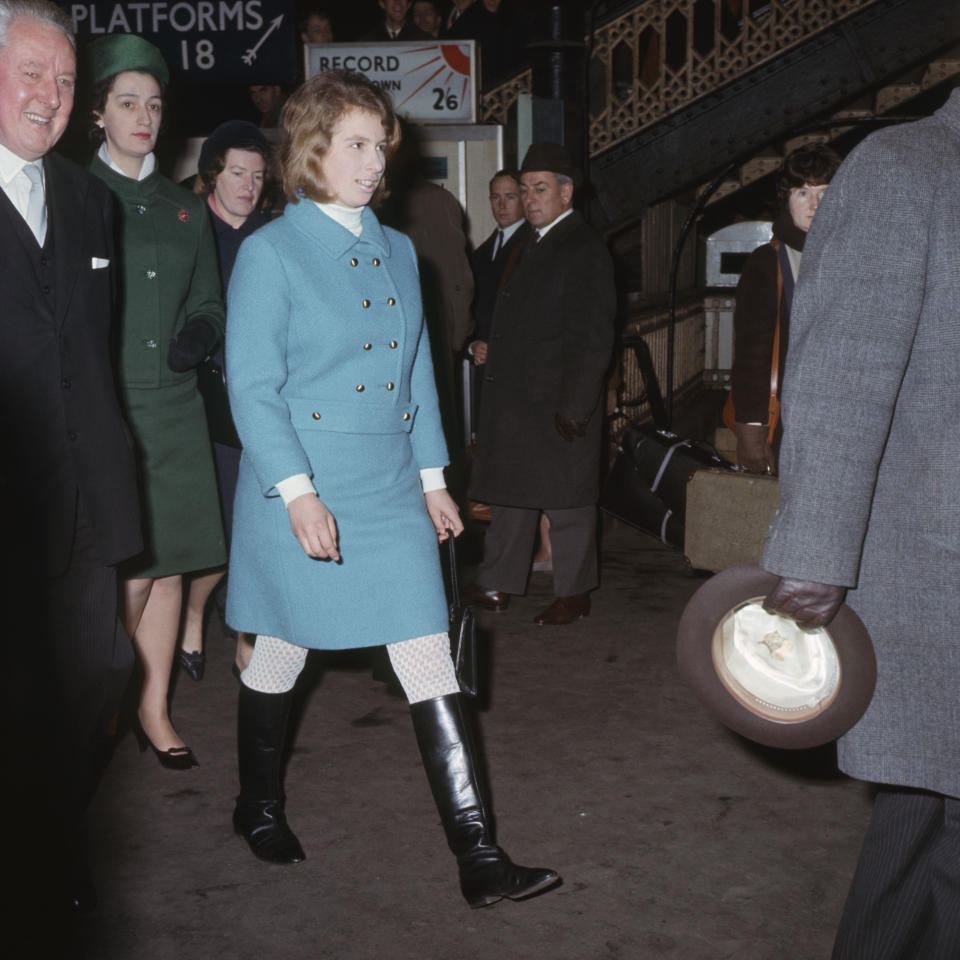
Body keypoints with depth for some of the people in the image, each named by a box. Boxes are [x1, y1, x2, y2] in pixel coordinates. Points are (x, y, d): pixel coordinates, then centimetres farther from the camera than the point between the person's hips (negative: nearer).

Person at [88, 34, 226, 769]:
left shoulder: (186, 209, 16)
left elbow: (208, 305, 19)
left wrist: (199, 334, -2)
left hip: (174, 411, 4)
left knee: (169, 564, 6)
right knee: (129, 570, -6)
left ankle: (155, 709, 20)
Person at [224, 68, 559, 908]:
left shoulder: (397, 250, 11)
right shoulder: (271, 252, -6)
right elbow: (252, 385, -11)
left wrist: (432, 475, 13)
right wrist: (297, 492, -18)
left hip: (390, 489, 5)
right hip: (302, 487, -4)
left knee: (431, 661, -1)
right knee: (284, 652, 13)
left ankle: (479, 858, 3)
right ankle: (260, 806, 39)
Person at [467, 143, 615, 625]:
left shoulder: (584, 249, -12)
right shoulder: (536, 244, 15)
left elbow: (593, 337, -17)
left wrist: (574, 408, -20)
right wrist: (488, 347, 8)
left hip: (557, 404, -9)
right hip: (516, 400, 9)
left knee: (565, 502, 3)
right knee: (509, 493, 14)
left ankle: (574, 594, 16)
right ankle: (496, 586, 23)